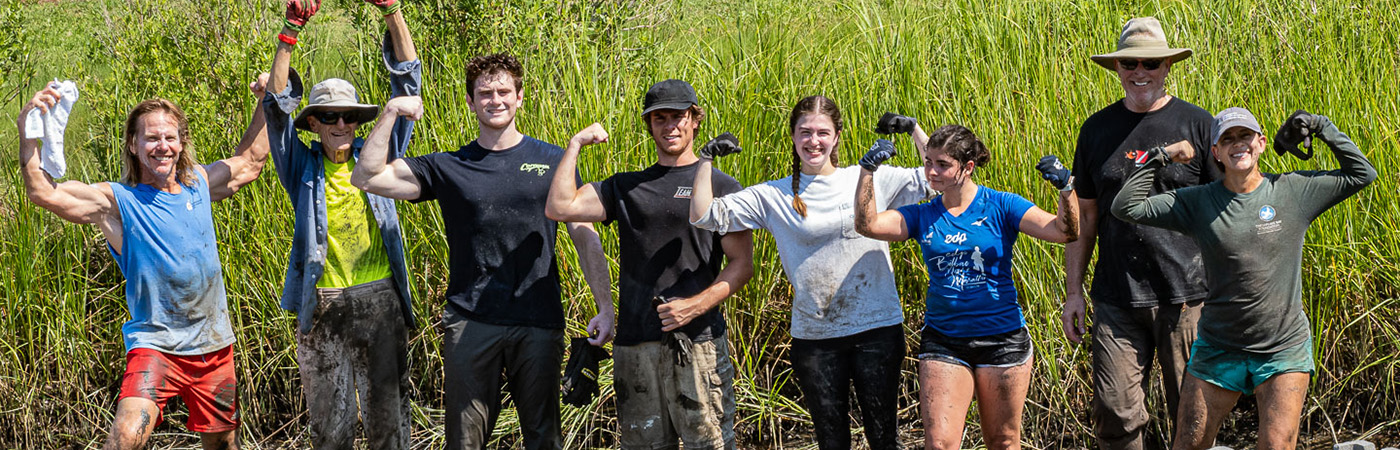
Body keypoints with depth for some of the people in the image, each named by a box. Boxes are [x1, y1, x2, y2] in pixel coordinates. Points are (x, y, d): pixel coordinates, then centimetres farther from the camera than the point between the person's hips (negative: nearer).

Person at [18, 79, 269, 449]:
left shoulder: (199, 183, 5)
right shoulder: (117, 201, -11)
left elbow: (250, 163, 24)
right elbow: (42, 193, -24)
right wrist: (29, 132, -35)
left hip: (215, 345, 5)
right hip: (156, 345, -5)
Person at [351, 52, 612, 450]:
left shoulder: (552, 161, 7)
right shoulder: (448, 168, 7)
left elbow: (585, 239, 8)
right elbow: (367, 178, 2)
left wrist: (606, 308, 0)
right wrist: (391, 114, -6)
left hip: (539, 324, 0)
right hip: (470, 324, 0)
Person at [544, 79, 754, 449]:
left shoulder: (720, 186, 7)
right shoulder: (626, 187, 17)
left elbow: (742, 264, 2)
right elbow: (559, 208, 6)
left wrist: (696, 305, -12)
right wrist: (575, 145, 9)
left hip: (697, 340, -3)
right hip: (636, 344, 3)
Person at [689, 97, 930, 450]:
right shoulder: (774, 196, 2)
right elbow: (704, 216, -1)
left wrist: (914, 129, -7)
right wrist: (706, 161, -10)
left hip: (876, 329, -1)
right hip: (814, 338, 1)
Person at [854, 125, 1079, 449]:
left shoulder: (1001, 206, -5)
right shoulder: (923, 216, 4)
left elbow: (1066, 232, -13)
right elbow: (868, 225, -8)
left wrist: (1066, 189, -30)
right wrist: (868, 170, -16)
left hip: (1002, 340, -2)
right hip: (943, 342, 2)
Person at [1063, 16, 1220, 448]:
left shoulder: (1197, 124, 1)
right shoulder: (1097, 130, 9)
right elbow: (1084, 217, 14)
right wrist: (1073, 292, 10)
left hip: (1186, 297, -2)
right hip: (1116, 299, 2)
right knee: (1114, 414, -3)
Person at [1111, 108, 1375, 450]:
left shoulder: (1294, 190, -2)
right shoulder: (1198, 203, -2)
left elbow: (1362, 174, 5)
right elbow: (1126, 207, -5)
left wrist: (1321, 127, -3)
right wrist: (1161, 158, -9)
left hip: (1284, 349, -1)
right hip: (1218, 347, 1)